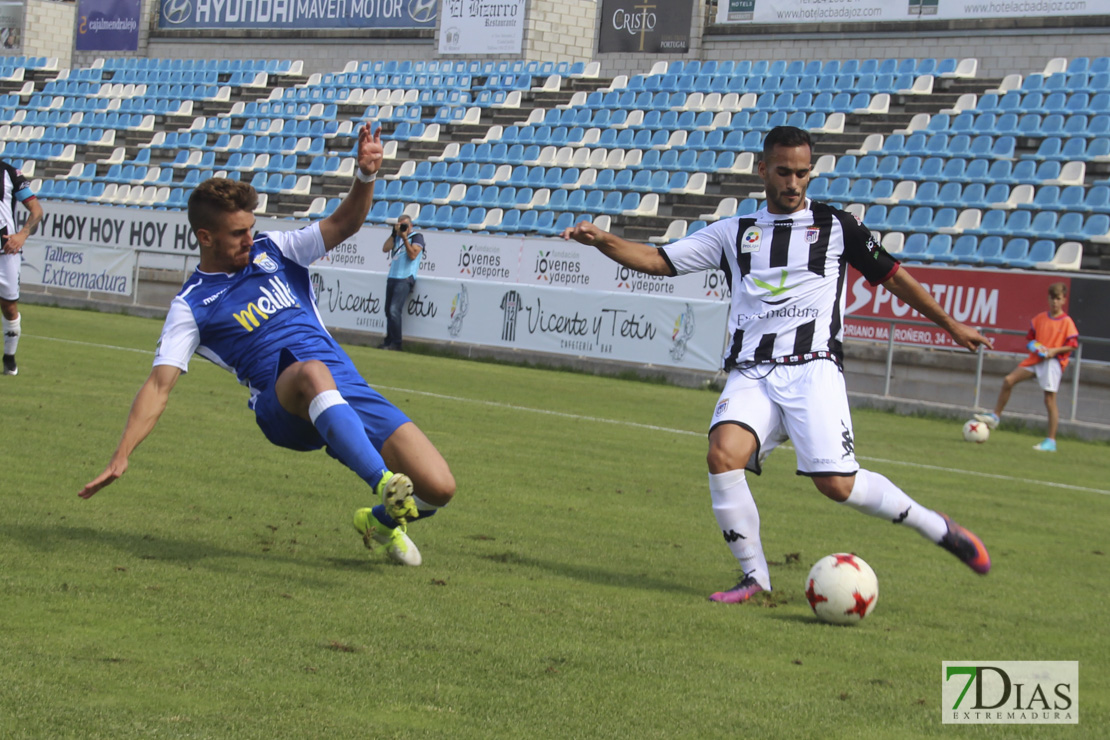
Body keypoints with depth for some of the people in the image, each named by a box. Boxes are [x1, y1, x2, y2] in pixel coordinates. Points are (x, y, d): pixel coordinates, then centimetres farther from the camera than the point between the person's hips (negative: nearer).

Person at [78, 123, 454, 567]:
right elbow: (160, 384, -2)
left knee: (438, 488, -10)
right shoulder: (193, 304, 5)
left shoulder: (274, 251, 18)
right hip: (281, 403, -5)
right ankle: (383, 484, -56)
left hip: (348, 390, 5)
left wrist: (365, 176, -10)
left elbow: (343, 223, 11)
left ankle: (381, 521, 24)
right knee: (313, 372, -44)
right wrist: (120, 459, -14)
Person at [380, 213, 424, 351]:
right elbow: (385, 248, 4)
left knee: (394, 310, -17)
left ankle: (396, 343, -14)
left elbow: (413, 255, -13)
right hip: (392, 277, 7)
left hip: (405, 279, -7)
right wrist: (394, 233, -2)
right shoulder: (397, 237, 18)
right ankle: (389, 341, 13)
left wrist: (405, 238, -15)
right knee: (388, 311, 7)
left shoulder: (417, 237, 0)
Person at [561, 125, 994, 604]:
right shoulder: (734, 233, 17)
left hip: (812, 367, -2)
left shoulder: (835, 226, 13)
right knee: (723, 453, -26)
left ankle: (936, 527, 6)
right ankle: (754, 577, -12)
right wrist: (602, 240, -2)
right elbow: (657, 260, 15)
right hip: (751, 373, 2)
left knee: (837, 483, -18)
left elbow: (892, 276, 21)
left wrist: (951, 325, 25)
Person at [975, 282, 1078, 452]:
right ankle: (995, 416, 8)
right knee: (1008, 380, -4)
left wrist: (1054, 350, -17)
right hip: (1036, 358, 5)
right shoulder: (1039, 318, 10)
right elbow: (1031, 338, 18)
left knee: (1050, 399, -6)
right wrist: (1035, 346, -4)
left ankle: (1051, 441, -2)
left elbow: (1072, 345, -5)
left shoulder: (1067, 322, -4)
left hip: (1053, 361, -5)